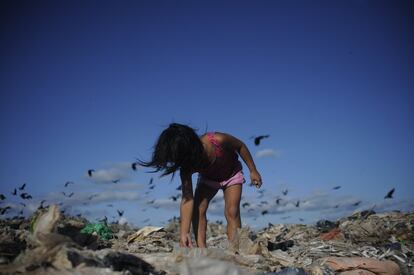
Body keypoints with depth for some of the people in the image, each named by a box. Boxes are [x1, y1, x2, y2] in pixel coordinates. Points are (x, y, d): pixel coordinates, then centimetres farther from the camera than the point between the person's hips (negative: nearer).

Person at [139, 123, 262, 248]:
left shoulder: (218, 140, -41)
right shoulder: (186, 167, -31)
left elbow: (240, 146, -20)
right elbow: (187, 199, -32)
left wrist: (253, 171, -12)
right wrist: (184, 233, -39)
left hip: (231, 174, -2)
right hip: (207, 178, 2)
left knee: (232, 212, -20)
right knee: (197, 210, -18)